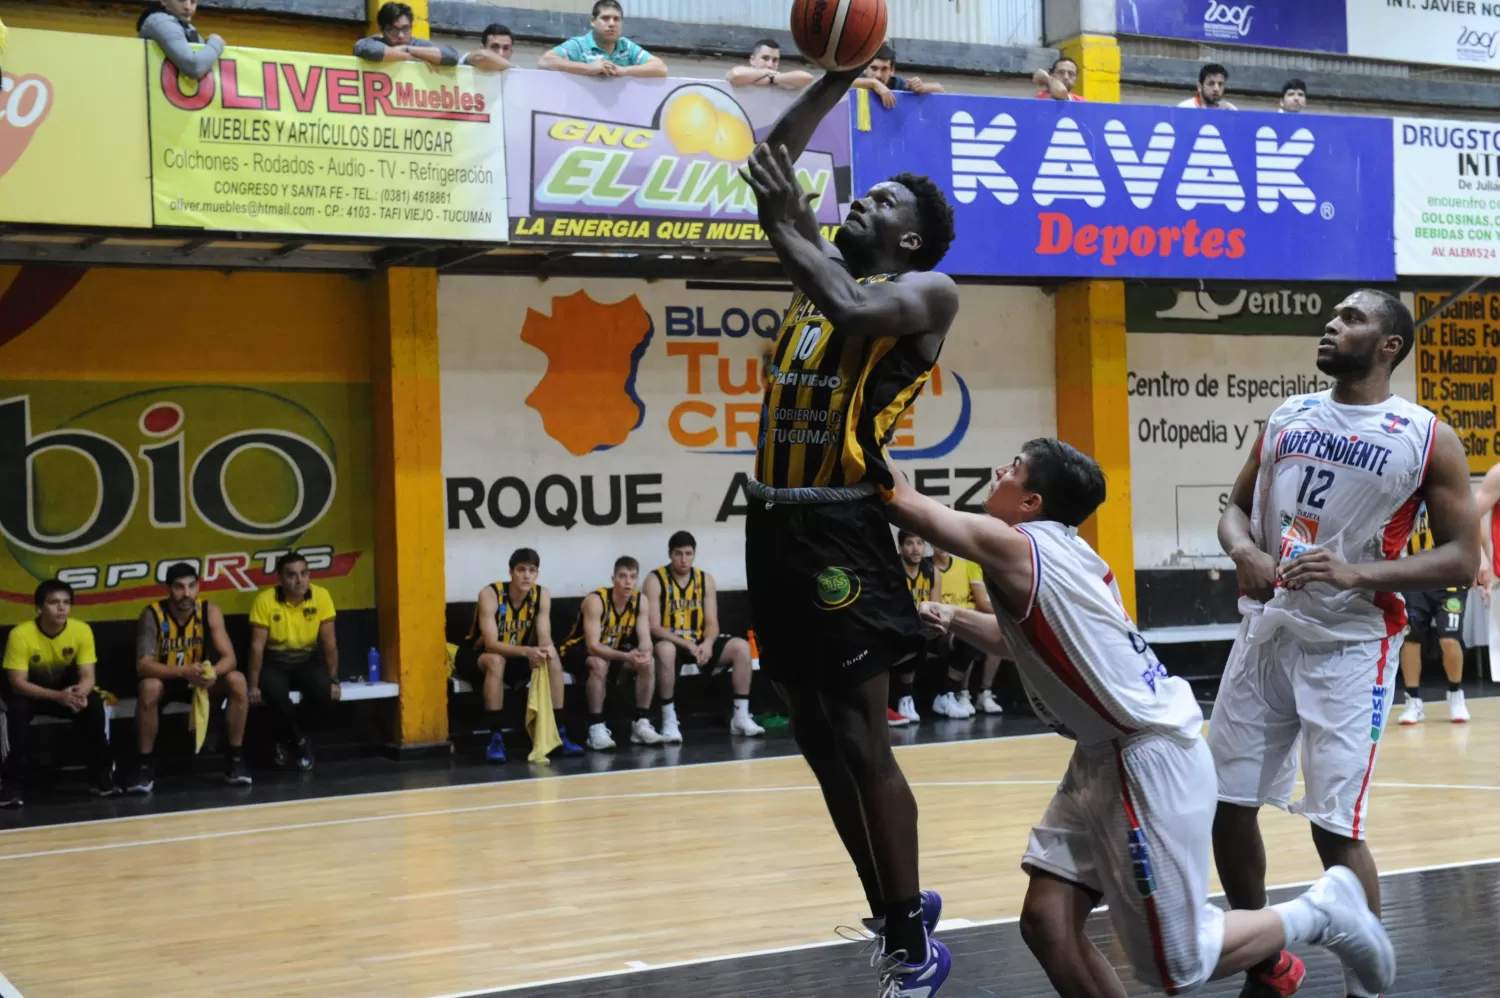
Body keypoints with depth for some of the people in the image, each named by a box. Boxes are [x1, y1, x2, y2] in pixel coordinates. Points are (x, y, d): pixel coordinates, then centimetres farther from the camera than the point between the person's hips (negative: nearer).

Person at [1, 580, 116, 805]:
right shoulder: (20, 634, -27)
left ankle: (101, 776, -12)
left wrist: (80, 693, -44)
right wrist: (58, 696, -42)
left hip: (67, 689, 2)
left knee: (93, 704, -27)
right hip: (29, 693, -2)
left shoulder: (82, 630, -19)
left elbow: (87, 676, -18)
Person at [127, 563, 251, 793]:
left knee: (237, 681, -24)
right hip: (165, 680, -3)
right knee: (149, 687, -37)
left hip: (199, 680, 3)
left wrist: (213, 672, -41)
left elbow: (229, 657, -16)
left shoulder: (210, 612, -13)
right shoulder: (152, 614, -21)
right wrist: (183, 672, -46)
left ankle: (235, 759, -13)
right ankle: (144, 765, -24)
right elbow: (143, 665, -29)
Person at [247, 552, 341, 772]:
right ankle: (299, 742, -7)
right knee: (275, 693, -35)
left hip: (307, 661, 2)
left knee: (323, 692, -30)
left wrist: (333, 681, -6)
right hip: (275, 663, -2)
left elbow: (329, 643, -6)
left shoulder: (321, 596, -12)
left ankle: (288, 740, 1)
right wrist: (254, 685, -16)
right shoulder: (265, 600, -17)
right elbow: (257, 646, -14)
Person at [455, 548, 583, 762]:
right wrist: (527, 651, -50)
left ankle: (559, 733, -16)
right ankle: (495, 738, -34)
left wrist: (546, 650, -41)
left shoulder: (542, 595, -12)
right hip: (475, 657, -5)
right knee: (496, 660, -38)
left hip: (514, 657, 5)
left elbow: (544, 638, -16)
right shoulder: (490, 594, -27)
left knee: (552, 659, -20)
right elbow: (491, 644, -35)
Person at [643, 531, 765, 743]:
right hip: (671, 643, -5)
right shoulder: (655, 580, -9)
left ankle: (741, 717, -10)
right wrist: (686, 644, -28)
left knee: (741, 647, -15)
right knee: (665, 650, -40)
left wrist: (707, 643, -22)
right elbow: (653, 627, -16)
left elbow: (711, 622, 1)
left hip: (699, 643, 5)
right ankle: (669, 720, -30)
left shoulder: (705, 579, 5)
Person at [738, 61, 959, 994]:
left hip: (843, 529, -8)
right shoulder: (824, 267, 18)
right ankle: (894, 915, 27)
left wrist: (790, 227, -11)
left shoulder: (926, 291, -2)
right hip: (777, 526, 8)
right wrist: (837, 77, 17)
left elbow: (855, 310, -23)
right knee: (820, 743, 13)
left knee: (863, 744, -4)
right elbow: (771, 166, 21)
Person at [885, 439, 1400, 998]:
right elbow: (1022, 638, 28)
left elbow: (907, 505, -13)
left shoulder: (1013, 547, -16)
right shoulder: (1057, 549, 11)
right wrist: (954, 621, 13)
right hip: (1106, 758, 10)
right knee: (1046, 923, 5)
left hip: (1150, 759, -10)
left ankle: (1320, 910, 17)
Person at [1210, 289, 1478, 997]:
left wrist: (1356, 574, -22)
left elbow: (1462, 559, -8)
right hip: (1266, 634, 5)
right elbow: (1236, 505, 15)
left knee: (1334, 828, -9)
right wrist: (1242, 548, -9)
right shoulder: (1287, 417, 8)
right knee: (1225, 806, 7)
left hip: (1351, 648, -5)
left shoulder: (1426, 438, -6)